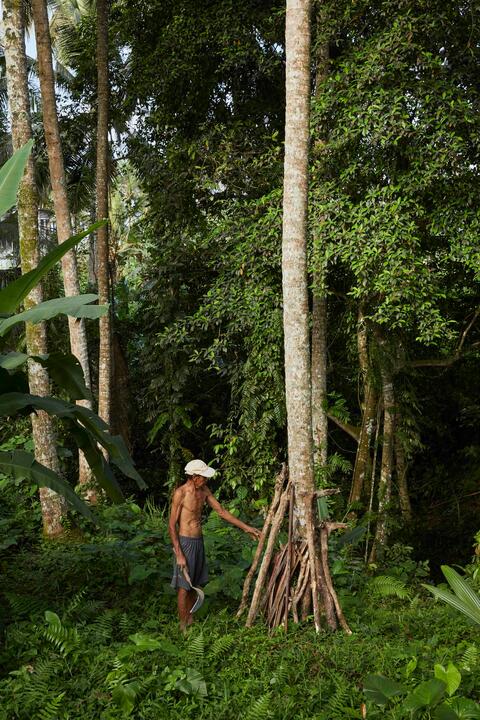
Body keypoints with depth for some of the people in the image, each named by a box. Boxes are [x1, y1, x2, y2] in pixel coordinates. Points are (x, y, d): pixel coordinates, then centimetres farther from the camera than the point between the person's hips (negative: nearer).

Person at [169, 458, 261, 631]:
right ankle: (183, 626, 12)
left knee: (194, 584, 15)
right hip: (185, 542, -7)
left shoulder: (204, 491, 4)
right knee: (184, 586, 1)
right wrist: (179, 554, -18)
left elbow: (222, 511, 10)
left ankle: (190, 619, 28)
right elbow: (172, 526, -15)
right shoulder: (180, 493, -17)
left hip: (199, 541, 7)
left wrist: (246, 528, 8)